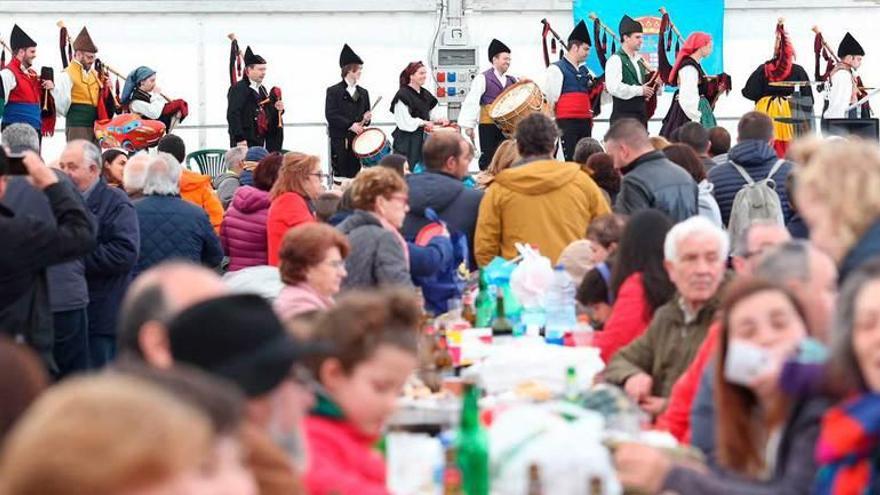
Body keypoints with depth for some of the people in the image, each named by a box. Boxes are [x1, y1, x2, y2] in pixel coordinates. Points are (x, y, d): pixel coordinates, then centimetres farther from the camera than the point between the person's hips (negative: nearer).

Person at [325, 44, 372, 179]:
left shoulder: (363, 93, 16)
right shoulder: (333, 91, 0)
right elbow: (330, 115, -11)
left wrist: (366, 119, -5)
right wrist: (350, 125, -18)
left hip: (358, 140, 4)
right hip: (340, 141, -4)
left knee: (355, 176, 0)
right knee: (340, 176, -6)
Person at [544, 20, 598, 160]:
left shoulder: (584, 70, 17)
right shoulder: (556, 69, -4)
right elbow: (550, 97, -5)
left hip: (585, 121, 7)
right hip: (567, 122, -7)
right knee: (571, 161, -9)